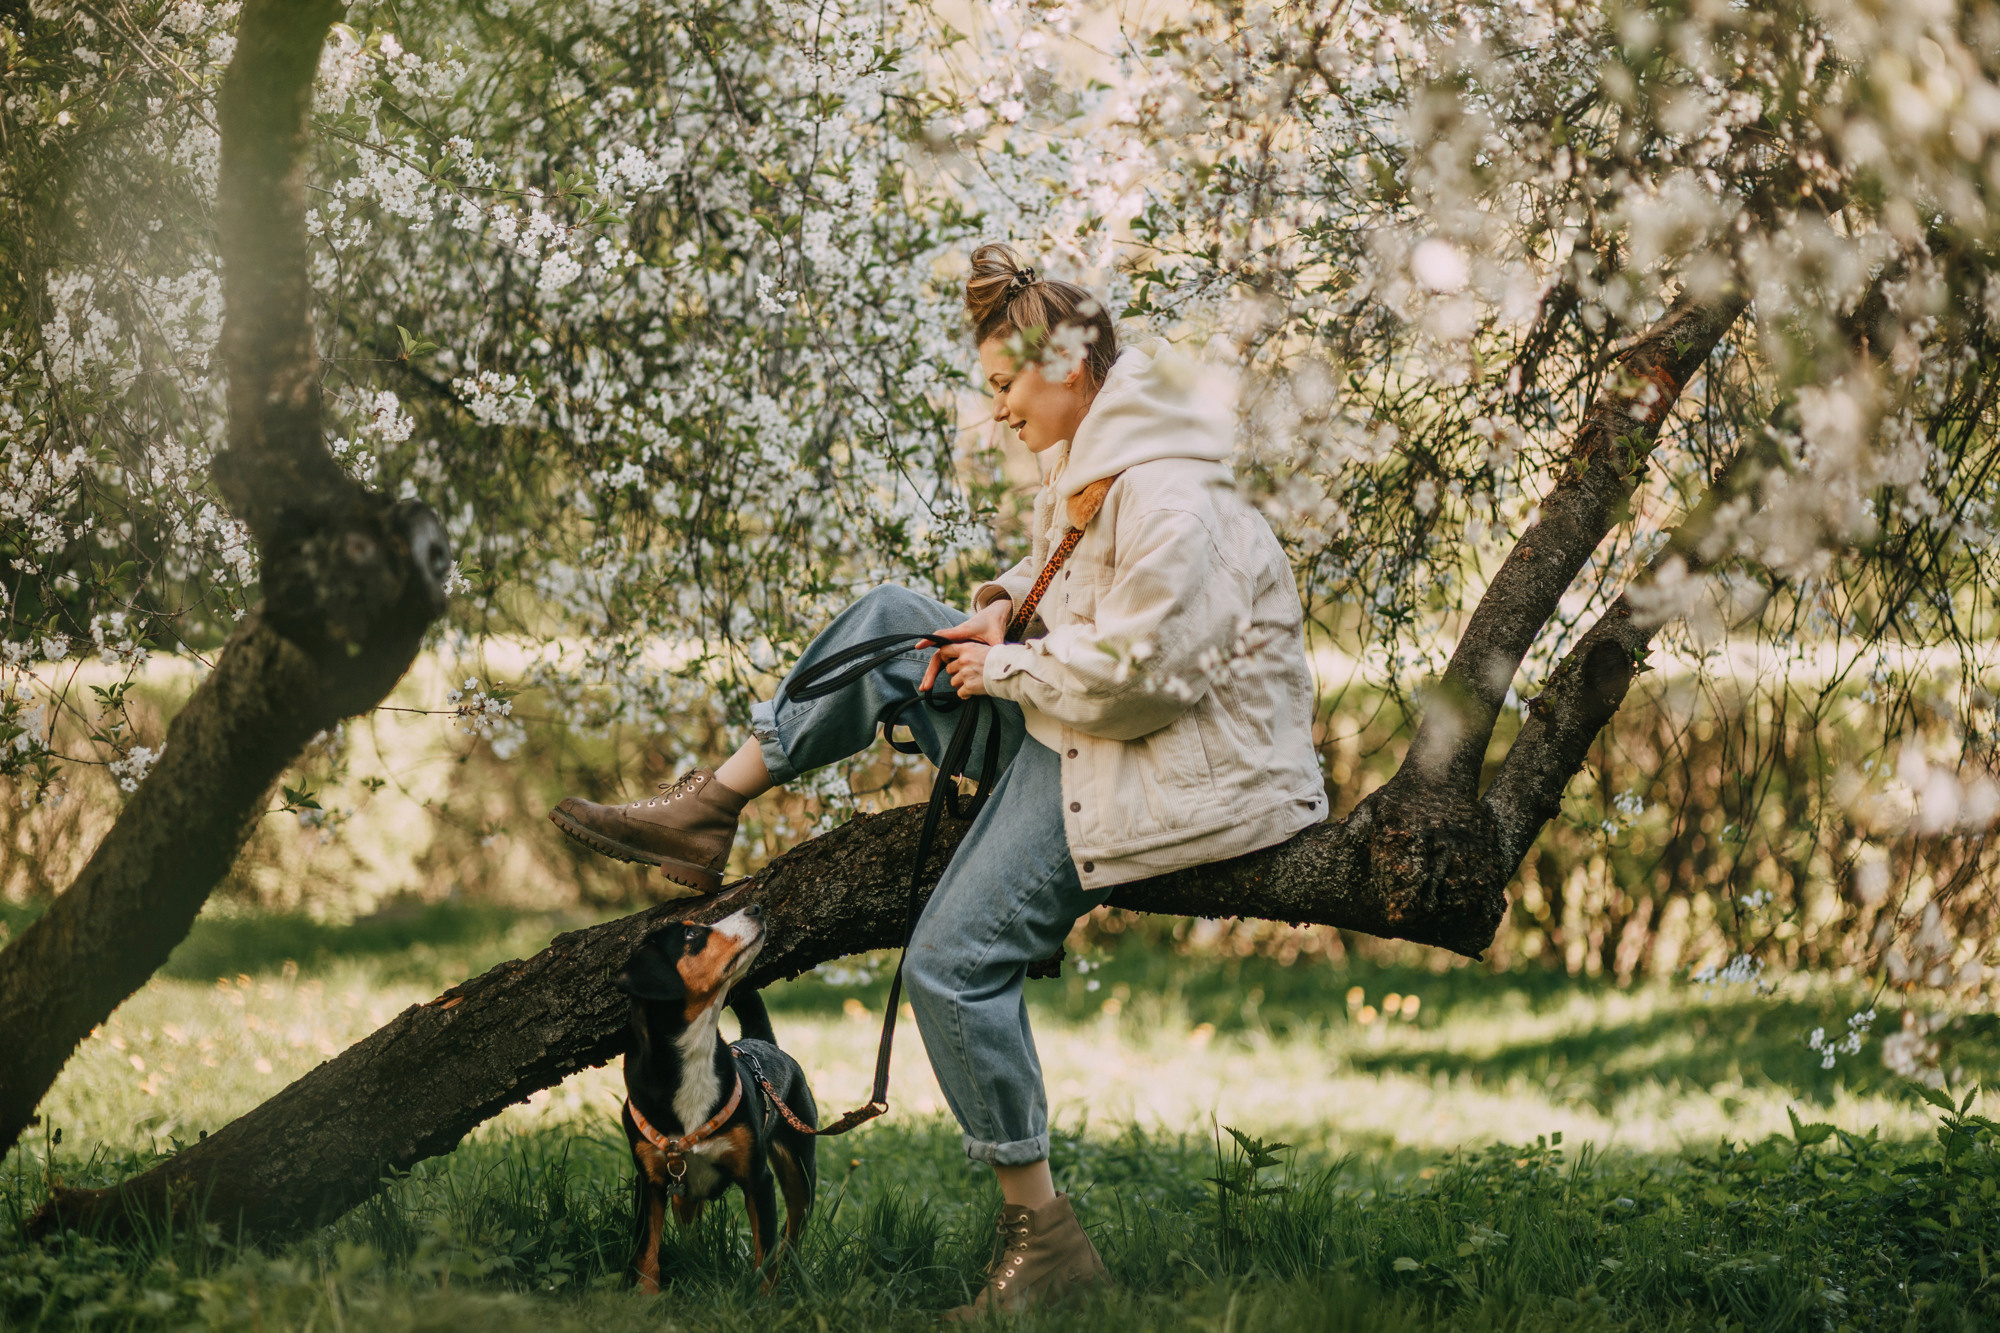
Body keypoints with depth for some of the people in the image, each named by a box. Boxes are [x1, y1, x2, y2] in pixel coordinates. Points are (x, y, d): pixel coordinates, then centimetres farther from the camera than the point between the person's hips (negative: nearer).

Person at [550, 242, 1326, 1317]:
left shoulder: (1166, 498, -24)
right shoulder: (1087, 469, 9)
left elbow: (1138, 670, -28)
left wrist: (1006, 667, -14)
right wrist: (1000, 610, 5)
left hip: (1153, 764, -11)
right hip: (1068, 725, 11)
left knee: (953, 962, -18)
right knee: (890, 622, 9)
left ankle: (1042, 1236, -11)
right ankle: (709, 810, 10)